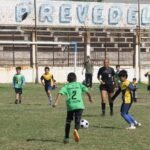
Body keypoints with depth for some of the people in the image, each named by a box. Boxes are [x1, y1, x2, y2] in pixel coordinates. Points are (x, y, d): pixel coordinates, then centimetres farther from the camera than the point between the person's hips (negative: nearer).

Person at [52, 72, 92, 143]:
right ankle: (76, 130, -35)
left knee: (68, 121, 15)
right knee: (77, 120, -2)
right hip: (79, 105, -1)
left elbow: (60, 93, -5)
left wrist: (56, 102, -9)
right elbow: (87, 91, 4)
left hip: (70, 106, 1)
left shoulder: (66, 86, 10)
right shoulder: (79, 85, 13)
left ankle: (66, 138, 18)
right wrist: (90, 98, 22)